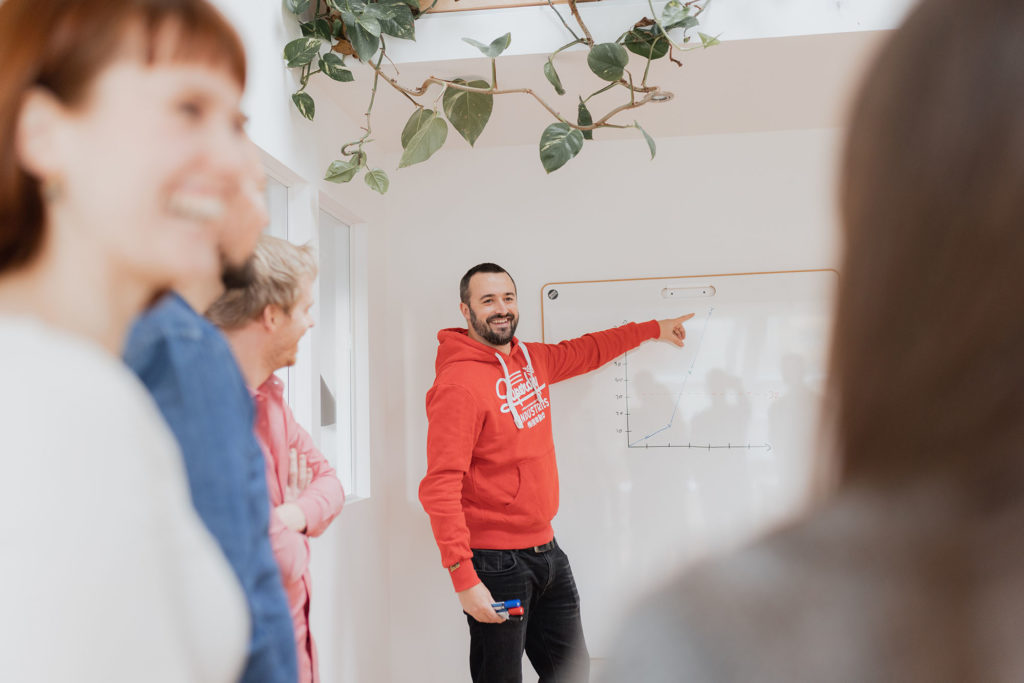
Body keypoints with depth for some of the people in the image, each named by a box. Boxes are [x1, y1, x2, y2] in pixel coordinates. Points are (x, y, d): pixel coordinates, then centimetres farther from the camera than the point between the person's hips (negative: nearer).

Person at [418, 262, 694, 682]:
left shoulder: (530, 360, 7)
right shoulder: (459, 383, -18)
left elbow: (586, 352, 28)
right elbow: (440, 487, -22)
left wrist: (654, 329, 36)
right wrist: (463, 579, -25)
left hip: (545, 549, 8)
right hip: (495, 563, -8)